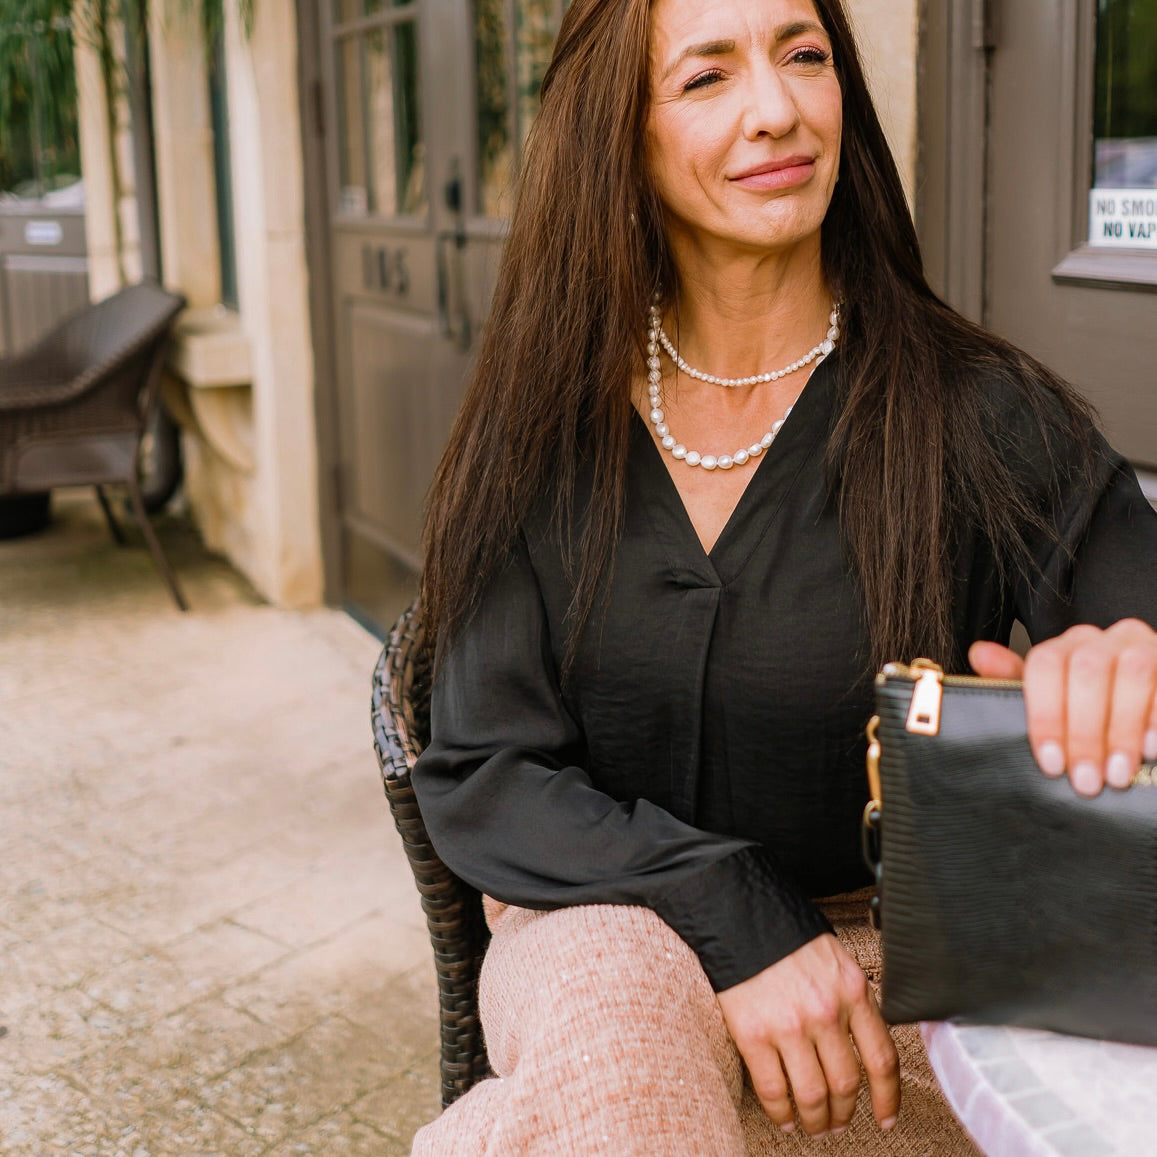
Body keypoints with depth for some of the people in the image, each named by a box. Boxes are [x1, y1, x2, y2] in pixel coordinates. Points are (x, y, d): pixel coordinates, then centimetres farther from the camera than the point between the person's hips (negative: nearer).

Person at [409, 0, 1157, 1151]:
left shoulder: (983, 419, -5)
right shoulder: (548, 429, -1)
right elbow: (478, 775, -3)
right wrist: (733, 919, -18)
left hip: (887, 974, 1)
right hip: (600, 934, 0)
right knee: (614, 976, -33)